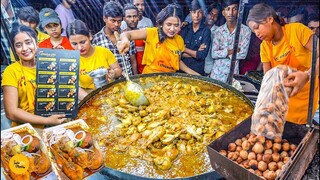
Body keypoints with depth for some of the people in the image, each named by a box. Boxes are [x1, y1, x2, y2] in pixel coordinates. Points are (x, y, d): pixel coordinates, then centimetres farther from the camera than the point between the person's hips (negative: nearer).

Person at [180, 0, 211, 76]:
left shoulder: (206, 31, -7)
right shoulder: (184, 29, 2)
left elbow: (202, 55, -14)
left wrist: (185, 49, -6)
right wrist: (196, 53, -13)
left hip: (198, 70, -2)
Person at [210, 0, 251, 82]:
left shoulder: (245, 30, -6)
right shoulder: (218, 31, 1)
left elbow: (243, 54, -10)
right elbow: (214, 54, -5)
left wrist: (222, 53, -7)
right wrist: (231, 51, -11)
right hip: (217, 72, 2)